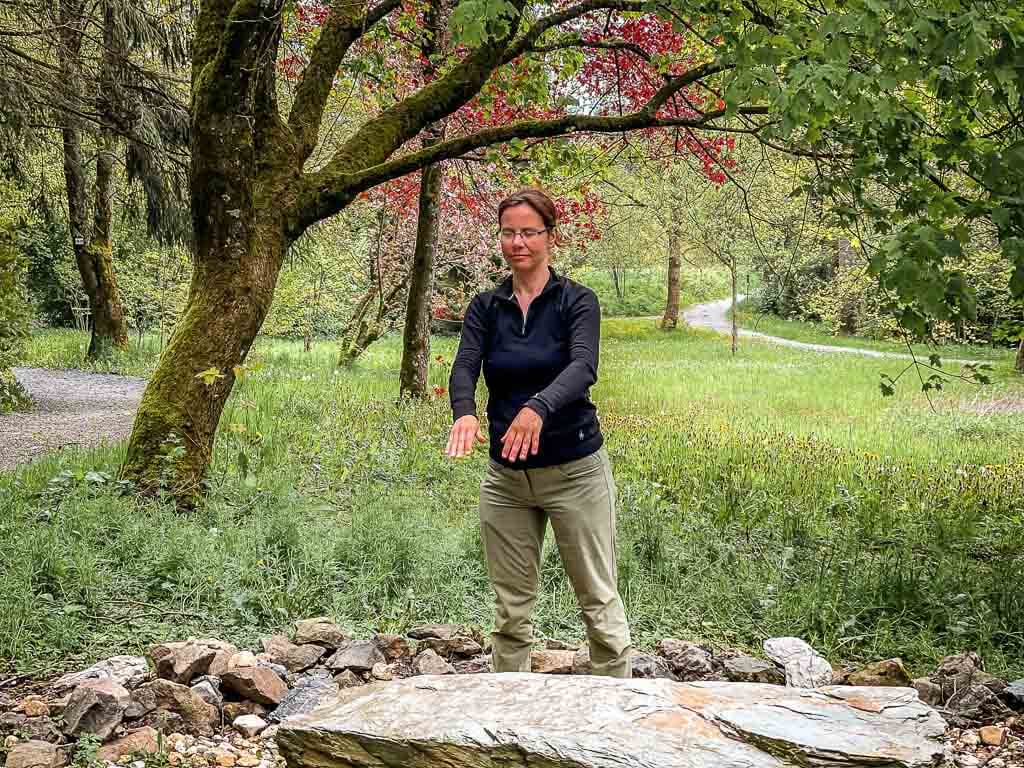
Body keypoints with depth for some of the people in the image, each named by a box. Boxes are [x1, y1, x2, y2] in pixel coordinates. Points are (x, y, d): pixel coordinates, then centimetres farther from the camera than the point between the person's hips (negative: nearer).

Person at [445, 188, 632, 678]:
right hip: (505, 478, 4)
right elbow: (464, 368, -12)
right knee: (510, 610, 10)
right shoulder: (485, 307, 4)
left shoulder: (576, 301, -6)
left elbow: (583, 367, -24)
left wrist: (538, 408, -45)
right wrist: (464, 413, -35)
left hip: (575, 472, -3)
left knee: (600, 602, 2)